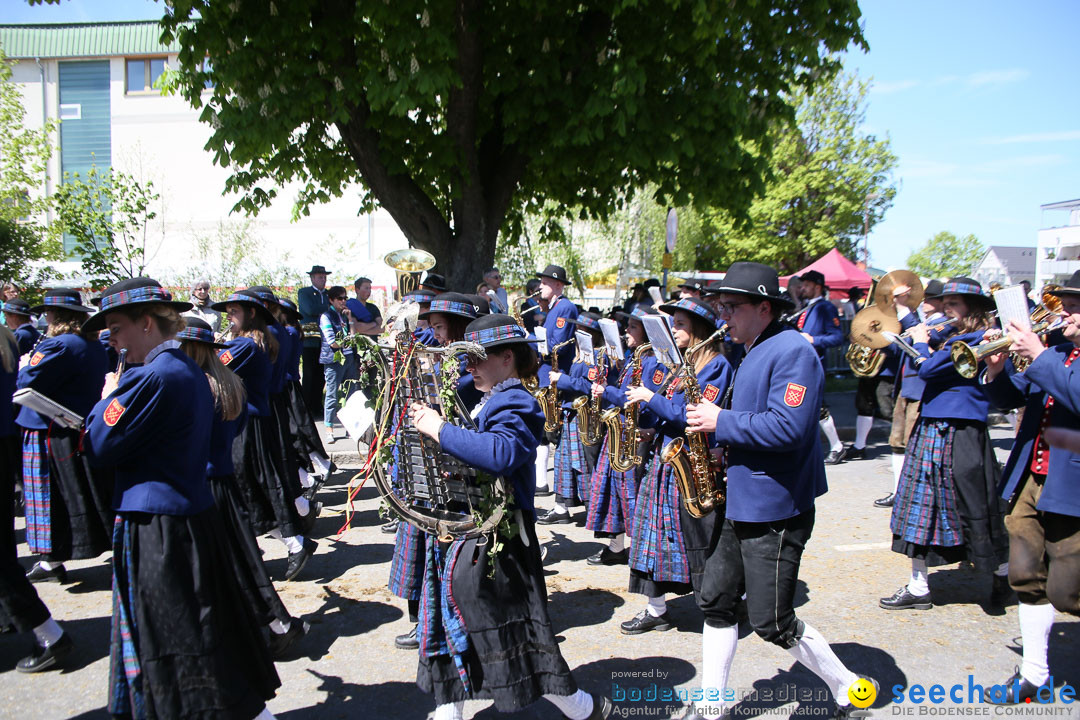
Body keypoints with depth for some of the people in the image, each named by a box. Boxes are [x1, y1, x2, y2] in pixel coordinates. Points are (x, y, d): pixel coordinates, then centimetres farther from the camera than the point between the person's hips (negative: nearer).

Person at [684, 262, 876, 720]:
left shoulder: (792, 352, -17)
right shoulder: (753, 354, 15)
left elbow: (789, 428, -28)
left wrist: (721, 422, -21)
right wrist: (712, 412, 5)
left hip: (775, 511, -10)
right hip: (737, 505, 10)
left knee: (771, 622, -2)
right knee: (716, 602, 12)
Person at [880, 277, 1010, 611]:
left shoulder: (978, 340, -14)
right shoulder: (954, 337, 14)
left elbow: (928, 368, -20)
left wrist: (920, 342, -3)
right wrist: (924, 341, 7)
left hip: (959, 438, -9)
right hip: (929, 433, 9)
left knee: (975, 511, 5)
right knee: (922, 511, 8)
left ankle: (1004, 573, 30)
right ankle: (919, 589, 16)